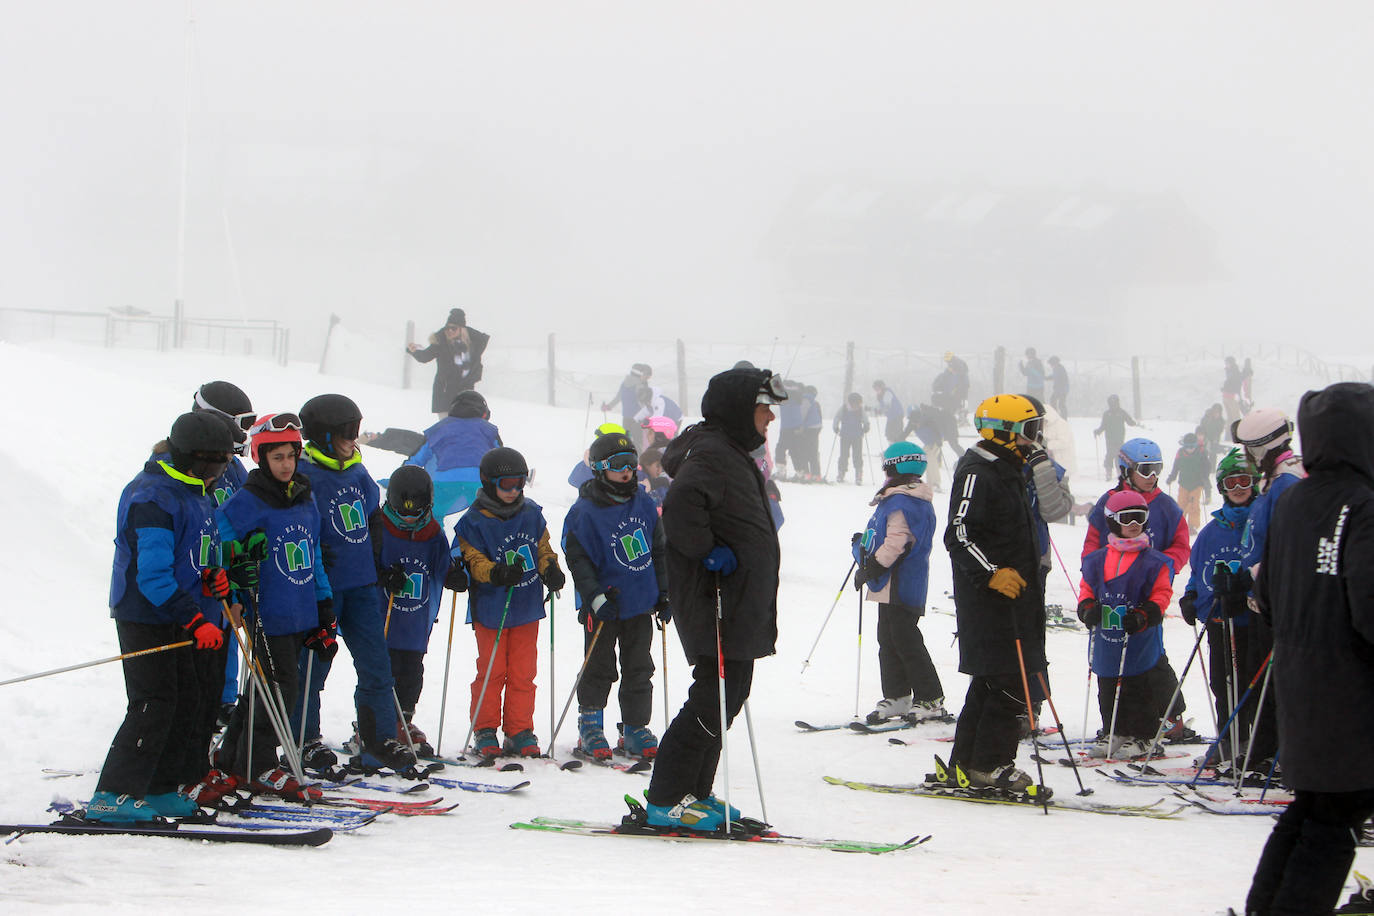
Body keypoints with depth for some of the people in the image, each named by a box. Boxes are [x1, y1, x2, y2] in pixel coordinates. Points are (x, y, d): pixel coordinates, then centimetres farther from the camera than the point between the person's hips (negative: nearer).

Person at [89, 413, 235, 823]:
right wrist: (195, 621, -29)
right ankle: (113, 796, -13)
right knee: (154, 704, -13)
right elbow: (153, 576, -26)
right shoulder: (153, 498, -20)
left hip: (176, 617, 10)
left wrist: (212, 576, -4)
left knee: (186, 701, 11)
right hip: (144, 616, -10)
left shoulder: (195, 494, 11)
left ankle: (160, 789, 20)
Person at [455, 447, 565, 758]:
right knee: (492, 672, 0)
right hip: (491, 611, -4)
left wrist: (551, 569, -5)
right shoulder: (474, 521, -8)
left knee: (523, 673, 6)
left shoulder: (532, 514, 6)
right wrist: (496, 573, -28)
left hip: (526, 607, 4)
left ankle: (520, 732, 13)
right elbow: (472, 560, -11)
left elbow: (543, 548, 15)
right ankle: (485, 732, 11)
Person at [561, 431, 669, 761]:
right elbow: (578, 559, -11)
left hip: (641, 603, 5)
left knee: (639, 669, 9)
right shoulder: (585, 512, -11)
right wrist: (595, 597, -20)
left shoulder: (644, 504, 5)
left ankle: (635, 729, 17)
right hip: (604, 605, -5)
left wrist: (664, 594, 11)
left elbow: (658, 551, 14)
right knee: (599, 669, 3)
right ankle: (590, 728, 16)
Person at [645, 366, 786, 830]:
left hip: (741, 612, 11)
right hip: (718, 607, -11)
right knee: (713, 702, -10)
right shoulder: (711, 454, -16)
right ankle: (667, 800, -6)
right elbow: (679, 507, -33)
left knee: (727, 699, 15)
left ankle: (694, 793, 23)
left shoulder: (733, 453, 19)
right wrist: (707, 551, -22)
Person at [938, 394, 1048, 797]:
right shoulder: (977, 474, -14)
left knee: (990, 683, 12)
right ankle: (989, 763, -6)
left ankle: (966, 763, 17)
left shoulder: (1009, 472, 18)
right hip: (987, 599, -10)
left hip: (1013, 594, 10)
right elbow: (959, 536, -22)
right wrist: (992, 574, -30)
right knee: (1009, 683, -11)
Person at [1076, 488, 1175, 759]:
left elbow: (1161, 595, -5)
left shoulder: (1153, 562, -5)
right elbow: (1086, 589, 14)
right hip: (1106, 642, 4)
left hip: (1140, 643, -4)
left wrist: (1143, 615, -19)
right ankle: (1114, 734, 24)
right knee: (1108, 691, 12)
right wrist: (1087, 608, -6)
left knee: (1140, 692, 0)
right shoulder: (1097, 561, 7)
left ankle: (1143, 739, 10)